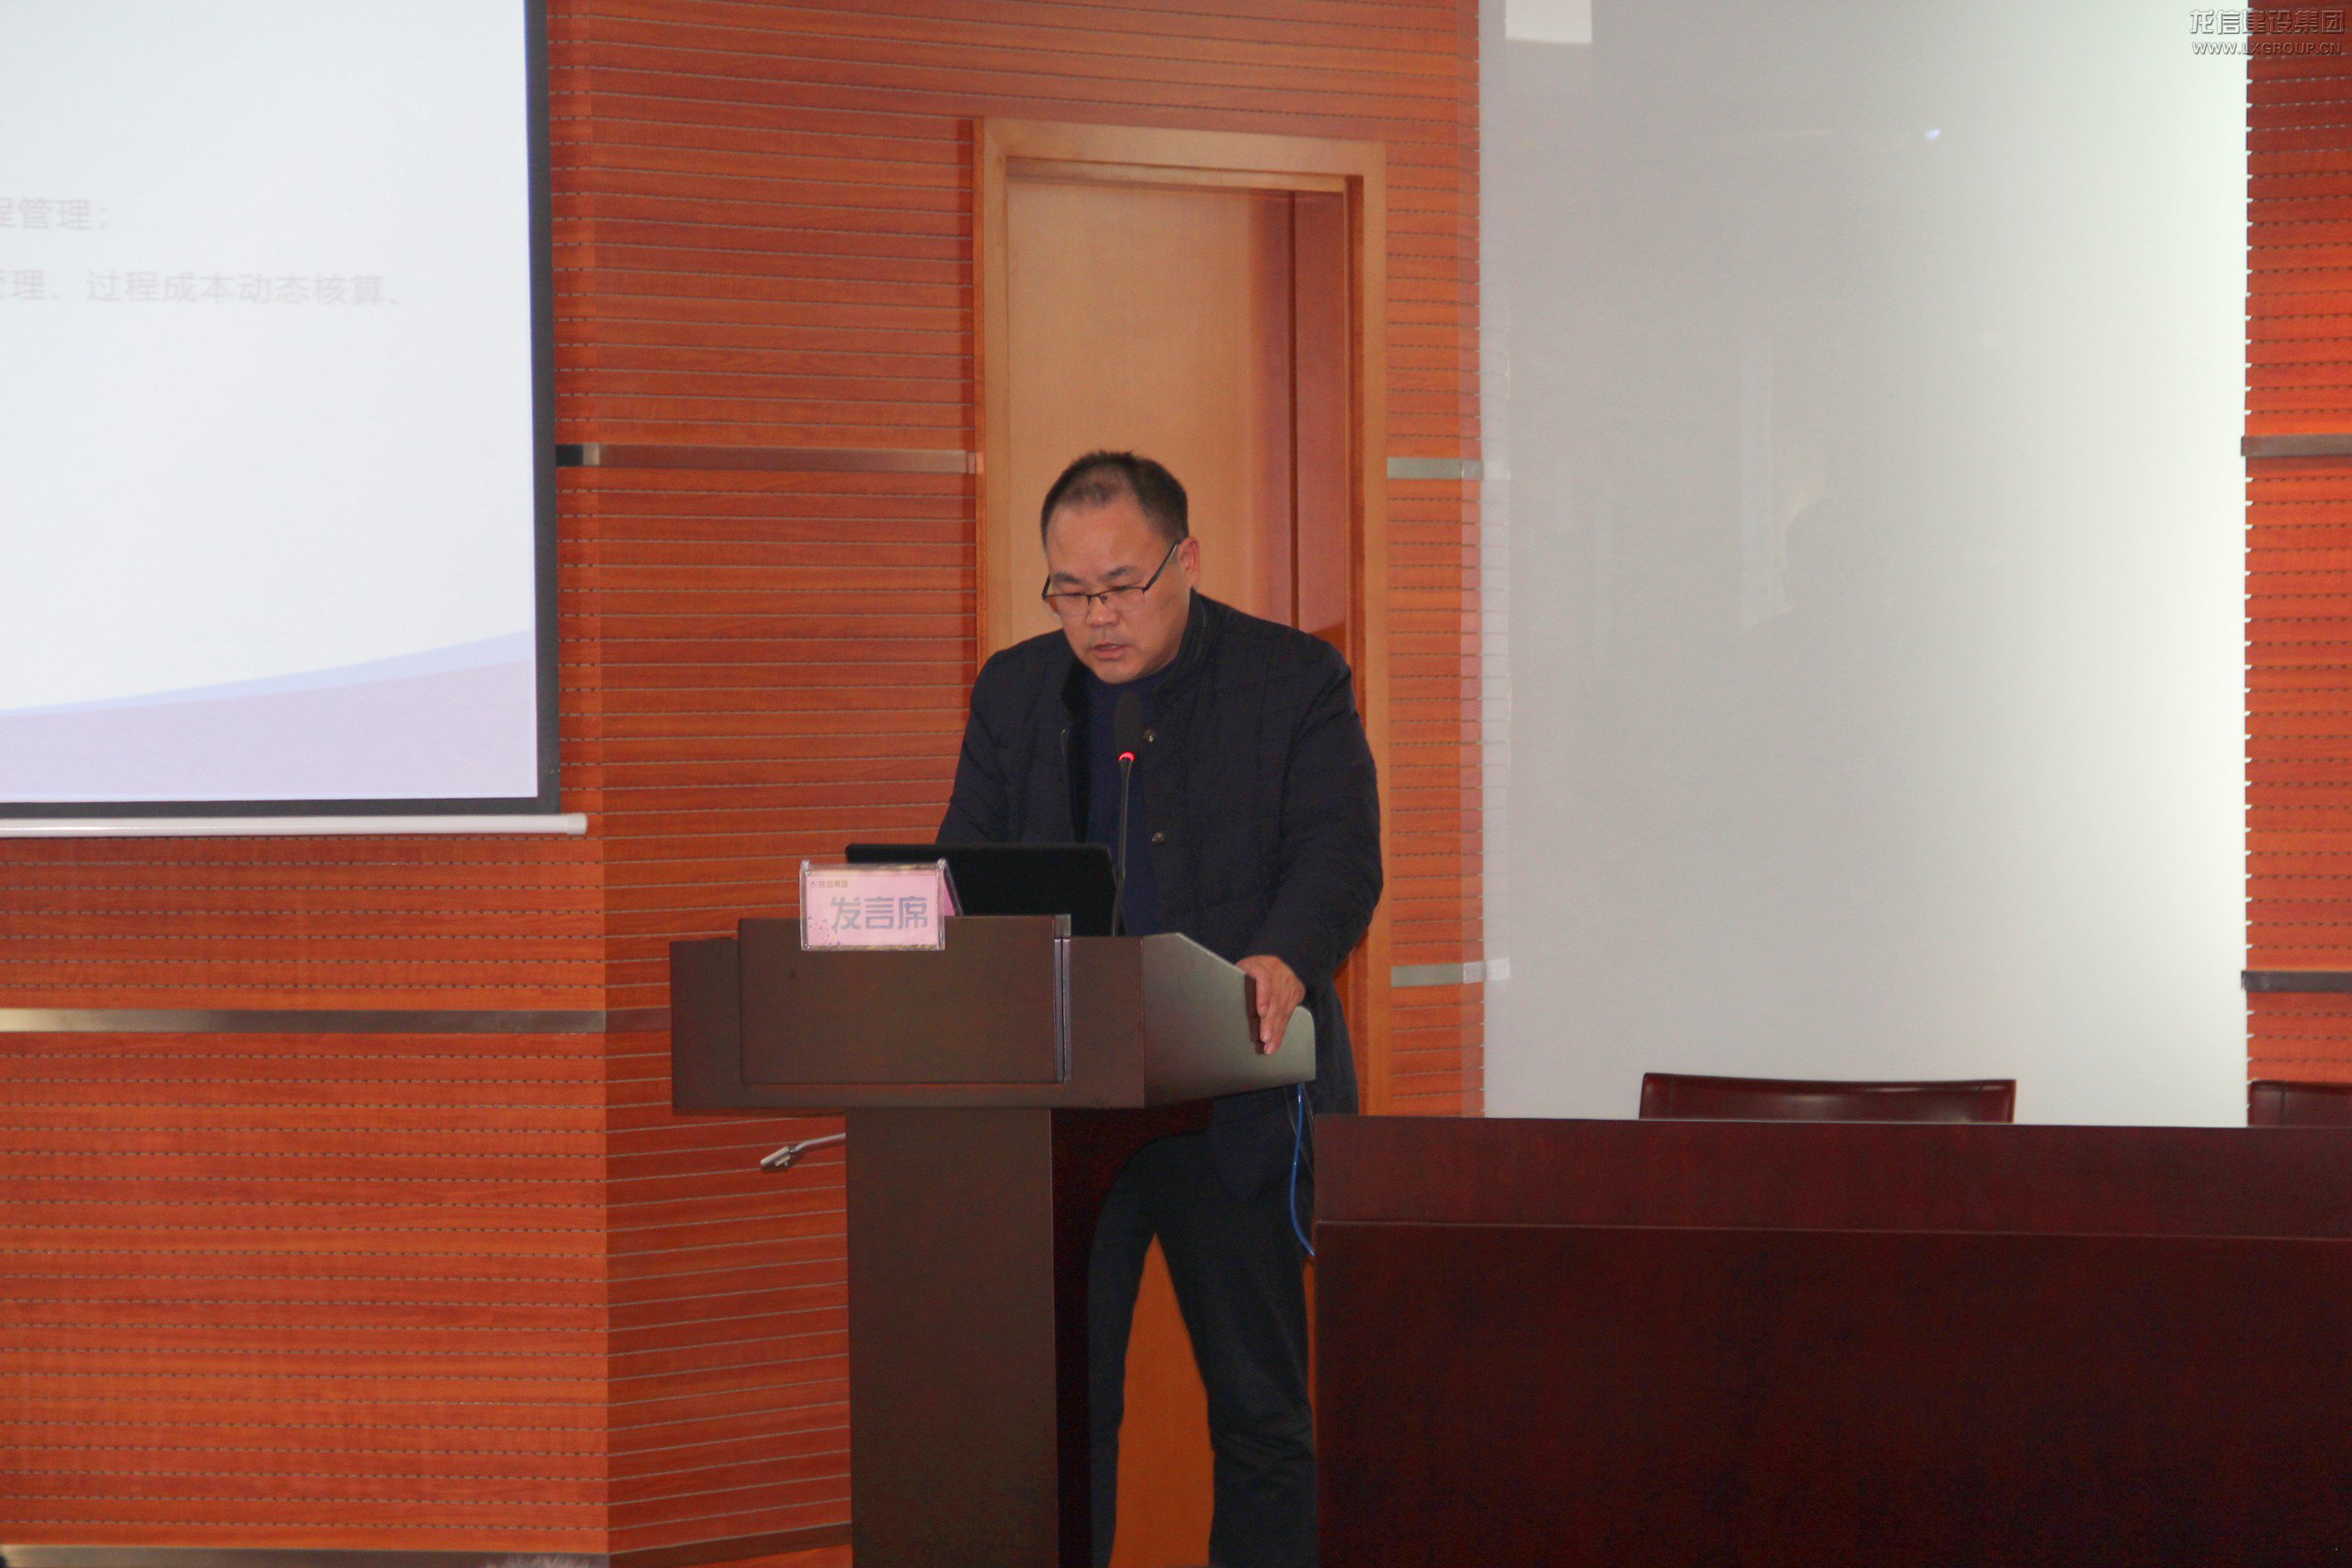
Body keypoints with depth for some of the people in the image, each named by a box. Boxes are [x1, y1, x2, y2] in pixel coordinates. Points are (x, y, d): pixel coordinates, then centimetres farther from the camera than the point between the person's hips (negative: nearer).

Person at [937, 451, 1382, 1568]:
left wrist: (1283, 961, -31)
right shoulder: (1014, 692, 11)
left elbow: (1338, 854, -10)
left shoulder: (1295, 682, 0)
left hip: (1234, 1096, -3)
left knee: (1260, 1405, 5)